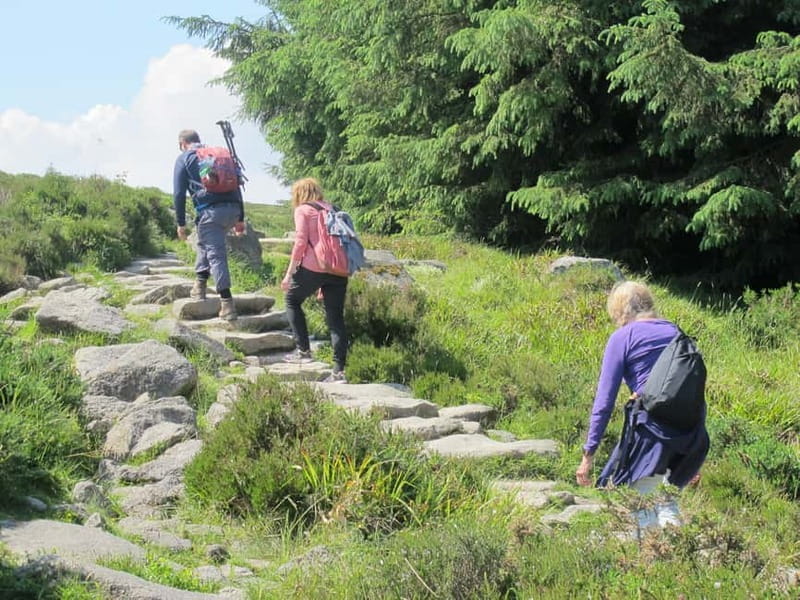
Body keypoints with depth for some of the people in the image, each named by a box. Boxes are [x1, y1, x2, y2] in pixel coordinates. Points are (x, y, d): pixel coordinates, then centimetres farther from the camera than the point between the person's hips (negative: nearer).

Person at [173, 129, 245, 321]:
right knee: (206, 243, 28)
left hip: (210, 210, -6)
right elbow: (236, 186, 22)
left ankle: (227, 305, -12)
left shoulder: (184, 158, 10)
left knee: (216, 255, -5)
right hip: (233, 209, 6)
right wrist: (240, 218, 23)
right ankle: (200, 285, 27)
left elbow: (179, 193, 3)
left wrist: (181, 223, 8)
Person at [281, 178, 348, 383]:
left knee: (292, 300, 20)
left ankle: (303, 351, 15)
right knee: (335, 318, 6)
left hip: (313, 266, -5)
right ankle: (339, 371, 1)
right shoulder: (330, 209, 20)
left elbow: (300, 242, -8)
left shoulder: (302, 210, 4)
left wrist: (289, 274, -4)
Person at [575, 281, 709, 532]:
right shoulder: (674, 331, 18)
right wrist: (693, 456, 28)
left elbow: (604, 401, -1)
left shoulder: (622, 337, 4)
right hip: (693, 434, 6)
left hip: (651, 425, -6)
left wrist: (588, 455, 1)